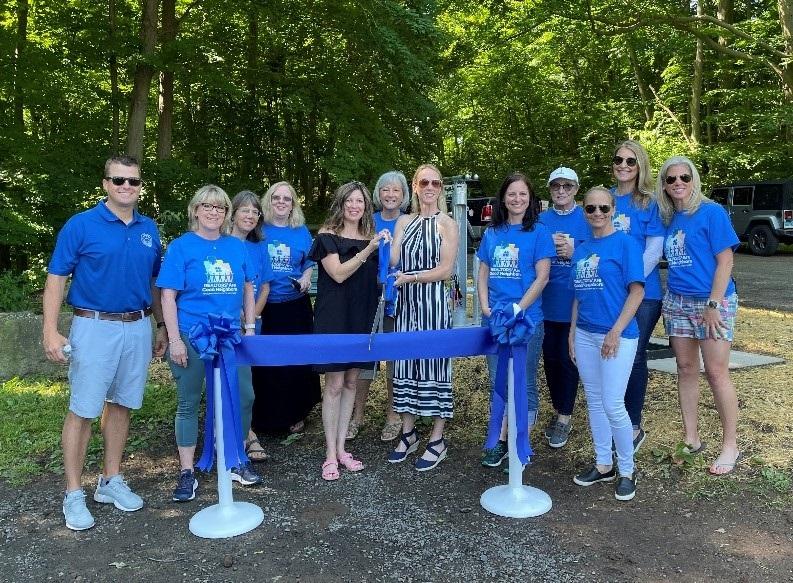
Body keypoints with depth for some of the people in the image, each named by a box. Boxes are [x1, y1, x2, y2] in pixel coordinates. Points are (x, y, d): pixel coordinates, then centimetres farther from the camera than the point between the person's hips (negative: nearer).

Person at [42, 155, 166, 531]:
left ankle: (111, 481, 26)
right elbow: (56, 278, -6)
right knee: (82, 411, 0)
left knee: (121, 405, 13)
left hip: (138, 328, 5)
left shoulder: (149, 229, 9)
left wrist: (162, 326, 14)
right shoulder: (81, 225, -4)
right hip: (95, 327, -4)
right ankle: (73, 495, 13)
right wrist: (50, 331, -14)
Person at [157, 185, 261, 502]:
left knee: (244, 397, 8)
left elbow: (248, 288, 13)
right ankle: (187, 473, 20)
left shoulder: (237, 247, 7)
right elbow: (168, 296, -8)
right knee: (188, 404, 8)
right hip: (191, 338, -4)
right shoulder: (181, 247, -4)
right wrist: (175, 340, -13)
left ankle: (236, 461, 27)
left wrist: (249, 327, 7)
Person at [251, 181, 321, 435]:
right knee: (264, 361, 3)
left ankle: (296, 415, 23)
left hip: (295, 305, 2)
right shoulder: (258, 230, 0)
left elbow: (309, 263, 15)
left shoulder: (301, 231, 6)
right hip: (264, 306, -1)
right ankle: (264, 417, 19)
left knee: (297, 359, 6)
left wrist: (306, 278, -5)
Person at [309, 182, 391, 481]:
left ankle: (341, 447, 20)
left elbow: (380, 276, 15)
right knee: (335, 384, -4)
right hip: (334, 317, -5)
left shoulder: (371, 236, 11)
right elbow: (338, 274, -16)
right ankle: (330, 454, 6)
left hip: (361, 319, 5)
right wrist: (368, 250, -21)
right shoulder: (328, 236, -4)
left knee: (351, 381, 9)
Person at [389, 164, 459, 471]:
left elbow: (446, 269, -8)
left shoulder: (447, 223, 0)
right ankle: (408, 433, 22)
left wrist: (410, 277, -14)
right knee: (405, 362, 7)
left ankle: (437, 440, 10)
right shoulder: (404, 221, 13)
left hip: (433, 302, -4)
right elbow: (393, 260, 2)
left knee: (434, 362, -1)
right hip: (405, 301, 5)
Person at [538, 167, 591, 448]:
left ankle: (564, 418, 15)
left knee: (568, 359, 3)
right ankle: (559, 410, 28)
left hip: (573, 301, -3)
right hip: (546, 302, 3)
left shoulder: (586, 219, -1)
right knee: (550, 357, 10)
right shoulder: (541, 220, 9)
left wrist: (573, 251, -19)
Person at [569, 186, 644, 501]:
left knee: (612, 405, -6)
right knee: (594, 401, 12)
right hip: (585, 334, 6)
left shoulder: (625, 243, -6)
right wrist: (572, 333, 12)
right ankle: (603, 465, 26)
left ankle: (626, 471, 13)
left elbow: (637, 290, -10)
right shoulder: (581, 250, 12)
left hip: (617, 335, -6)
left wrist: (616, 332, -16)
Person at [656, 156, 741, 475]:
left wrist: (713, 305, -16)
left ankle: (730, 446, 10)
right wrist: (670, 297, 4)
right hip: (677, 302, 6)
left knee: (716, 373, -3)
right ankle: (691, 439, 21)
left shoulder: (712, 212, -7)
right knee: (686, 370, 10)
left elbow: (725, 261, -11)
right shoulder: (668, 219, 9)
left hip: (712, 301, -6)